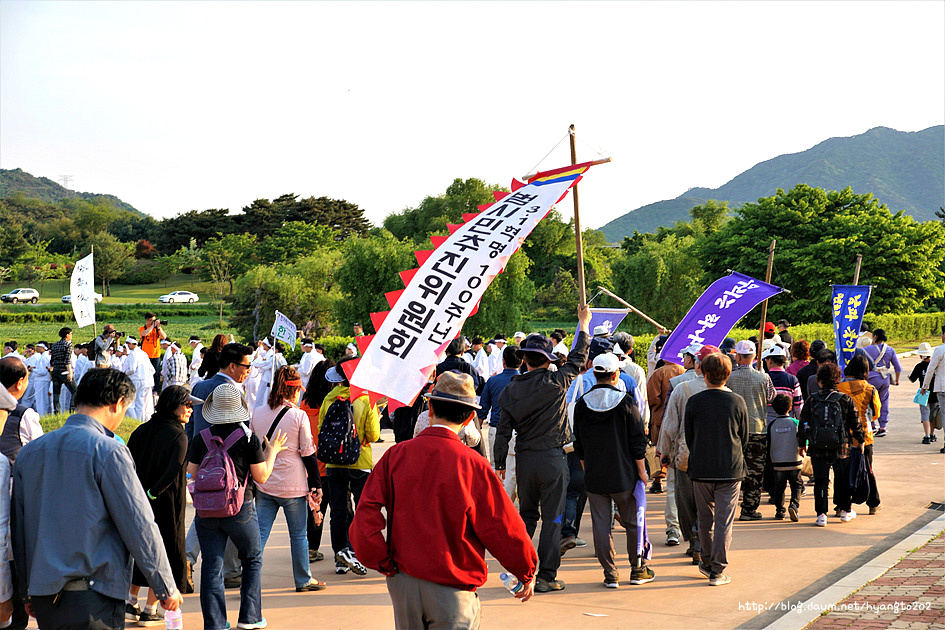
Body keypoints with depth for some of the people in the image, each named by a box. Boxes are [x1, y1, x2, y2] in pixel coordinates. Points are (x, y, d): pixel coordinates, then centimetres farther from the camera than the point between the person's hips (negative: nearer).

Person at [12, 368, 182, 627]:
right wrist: (167, 588, -2)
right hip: (93, 598, -6)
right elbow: (139, 527, -11)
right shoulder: (108, 451, -11)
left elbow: (19, 530, 15)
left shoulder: (29, 451, 9)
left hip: (43, 603, 7)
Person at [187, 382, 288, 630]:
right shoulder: (248, 438, -9)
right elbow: (261, 476, -4)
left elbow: (193, 474, 5)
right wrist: (273, 451, 10)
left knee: (211, 567, 7)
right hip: (240, 510, -2)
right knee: (253, 561, 18)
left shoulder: (200, 438, -2)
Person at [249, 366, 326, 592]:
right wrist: (316, 485, 2)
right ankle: (303, 580, 21)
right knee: (299, 535, 10)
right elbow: (308, 454, -6)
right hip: (293, 486, -3)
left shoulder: (257, 413, 2)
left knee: (259, 533, 5)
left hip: (264, 485, 3)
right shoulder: (299, 416, -10)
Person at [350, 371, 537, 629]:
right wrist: (527, 572, 9)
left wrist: (382, 562, 3)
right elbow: (502, 526, -5)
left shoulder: (396, 455, -5)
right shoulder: (473, 464, -12)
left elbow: (367, 514, -7)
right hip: (451, 585, -3)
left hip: (402, 580, 4)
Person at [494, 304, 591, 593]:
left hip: (524, 460, 4)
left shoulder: (510, 390, 1)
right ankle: (547, 576, 3)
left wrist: (500, 464, 13)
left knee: (527, 515, 16)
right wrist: (584, 324, 16)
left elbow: (503, 431, 3)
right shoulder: (555, 383, -10)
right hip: (552, 458, -4)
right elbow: (576, 359, 5)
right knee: (551, 518, 2)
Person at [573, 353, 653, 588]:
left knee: (601, 525, 6)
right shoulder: (625, 401, -9)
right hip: (624, 476, -2)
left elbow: (579, 445, 8)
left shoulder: (582, 404, 1)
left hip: (594, 478, 2)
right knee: (633, 523, 11)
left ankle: (610, 574, 7)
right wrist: (641, 470, 2)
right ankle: (638, 570, 19)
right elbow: (637, 441, -7)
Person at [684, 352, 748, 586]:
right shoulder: (737, 402, -4)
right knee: (724, 521, 2)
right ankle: (717, 570, 0)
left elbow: (688, 437, 3)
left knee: (705, 519, 15)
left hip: (701, 470, 1)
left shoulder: (694, 402, -5)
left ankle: (707, 563, 28)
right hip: (730, 470, -1)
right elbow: (744, 438, 5)